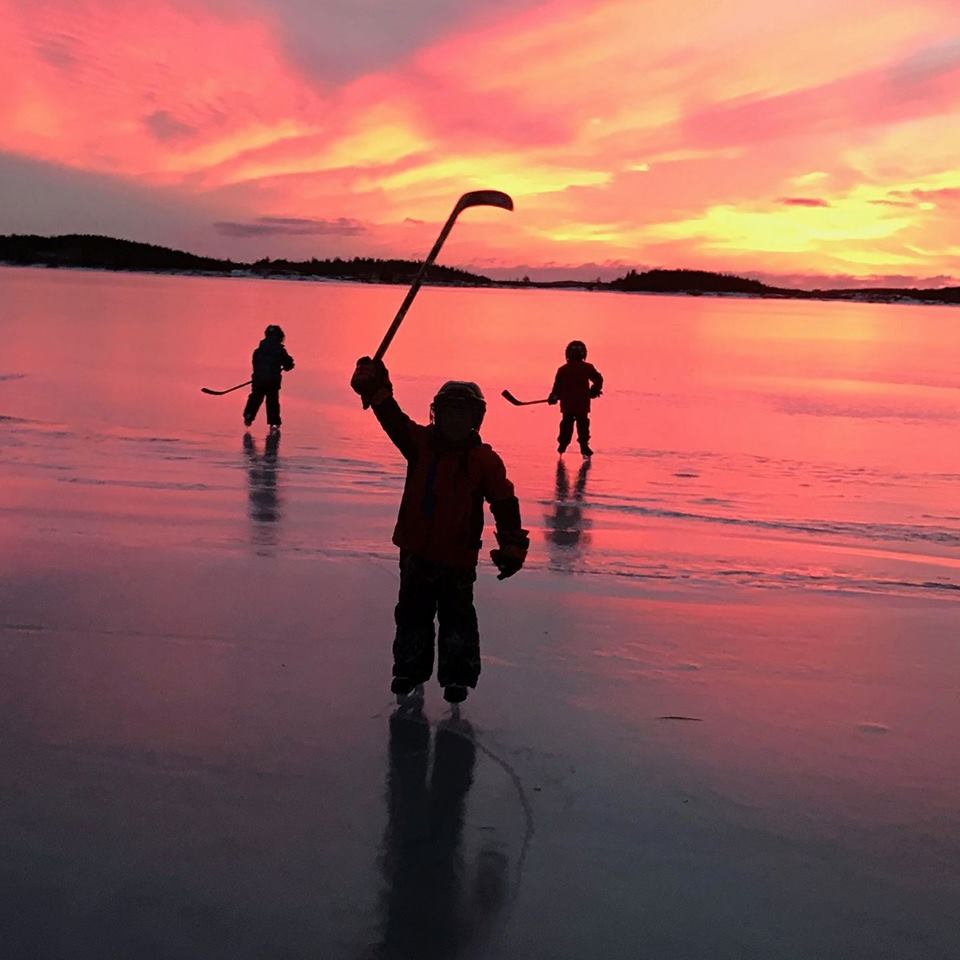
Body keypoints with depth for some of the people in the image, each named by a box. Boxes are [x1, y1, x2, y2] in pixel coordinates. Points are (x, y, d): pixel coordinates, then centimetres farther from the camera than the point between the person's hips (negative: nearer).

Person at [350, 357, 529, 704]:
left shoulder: (484, 460, -8)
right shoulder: (421, 443, 1)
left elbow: (505, 505, -8)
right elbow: (392, 418, -7)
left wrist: (512, 547, -14)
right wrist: (375, 387, -23)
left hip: (458, 557, -3)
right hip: (415, 549, 3)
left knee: (457, 618, 7)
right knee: (412, 612, 15)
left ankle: (458, 675, 21)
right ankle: (410, 669, 30)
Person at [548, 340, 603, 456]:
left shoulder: (563, 369, 0)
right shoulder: (587, 368, -2)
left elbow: (557, 386, 2)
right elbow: (598, 379, 0)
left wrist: (553, 397, 14)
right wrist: (594, 391, 14)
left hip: (567, 404, 1)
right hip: (582, 404, -1)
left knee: (566, 424, 12)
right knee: (583, 425, 5)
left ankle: (562, 445, 13)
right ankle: (584, 447, 3)